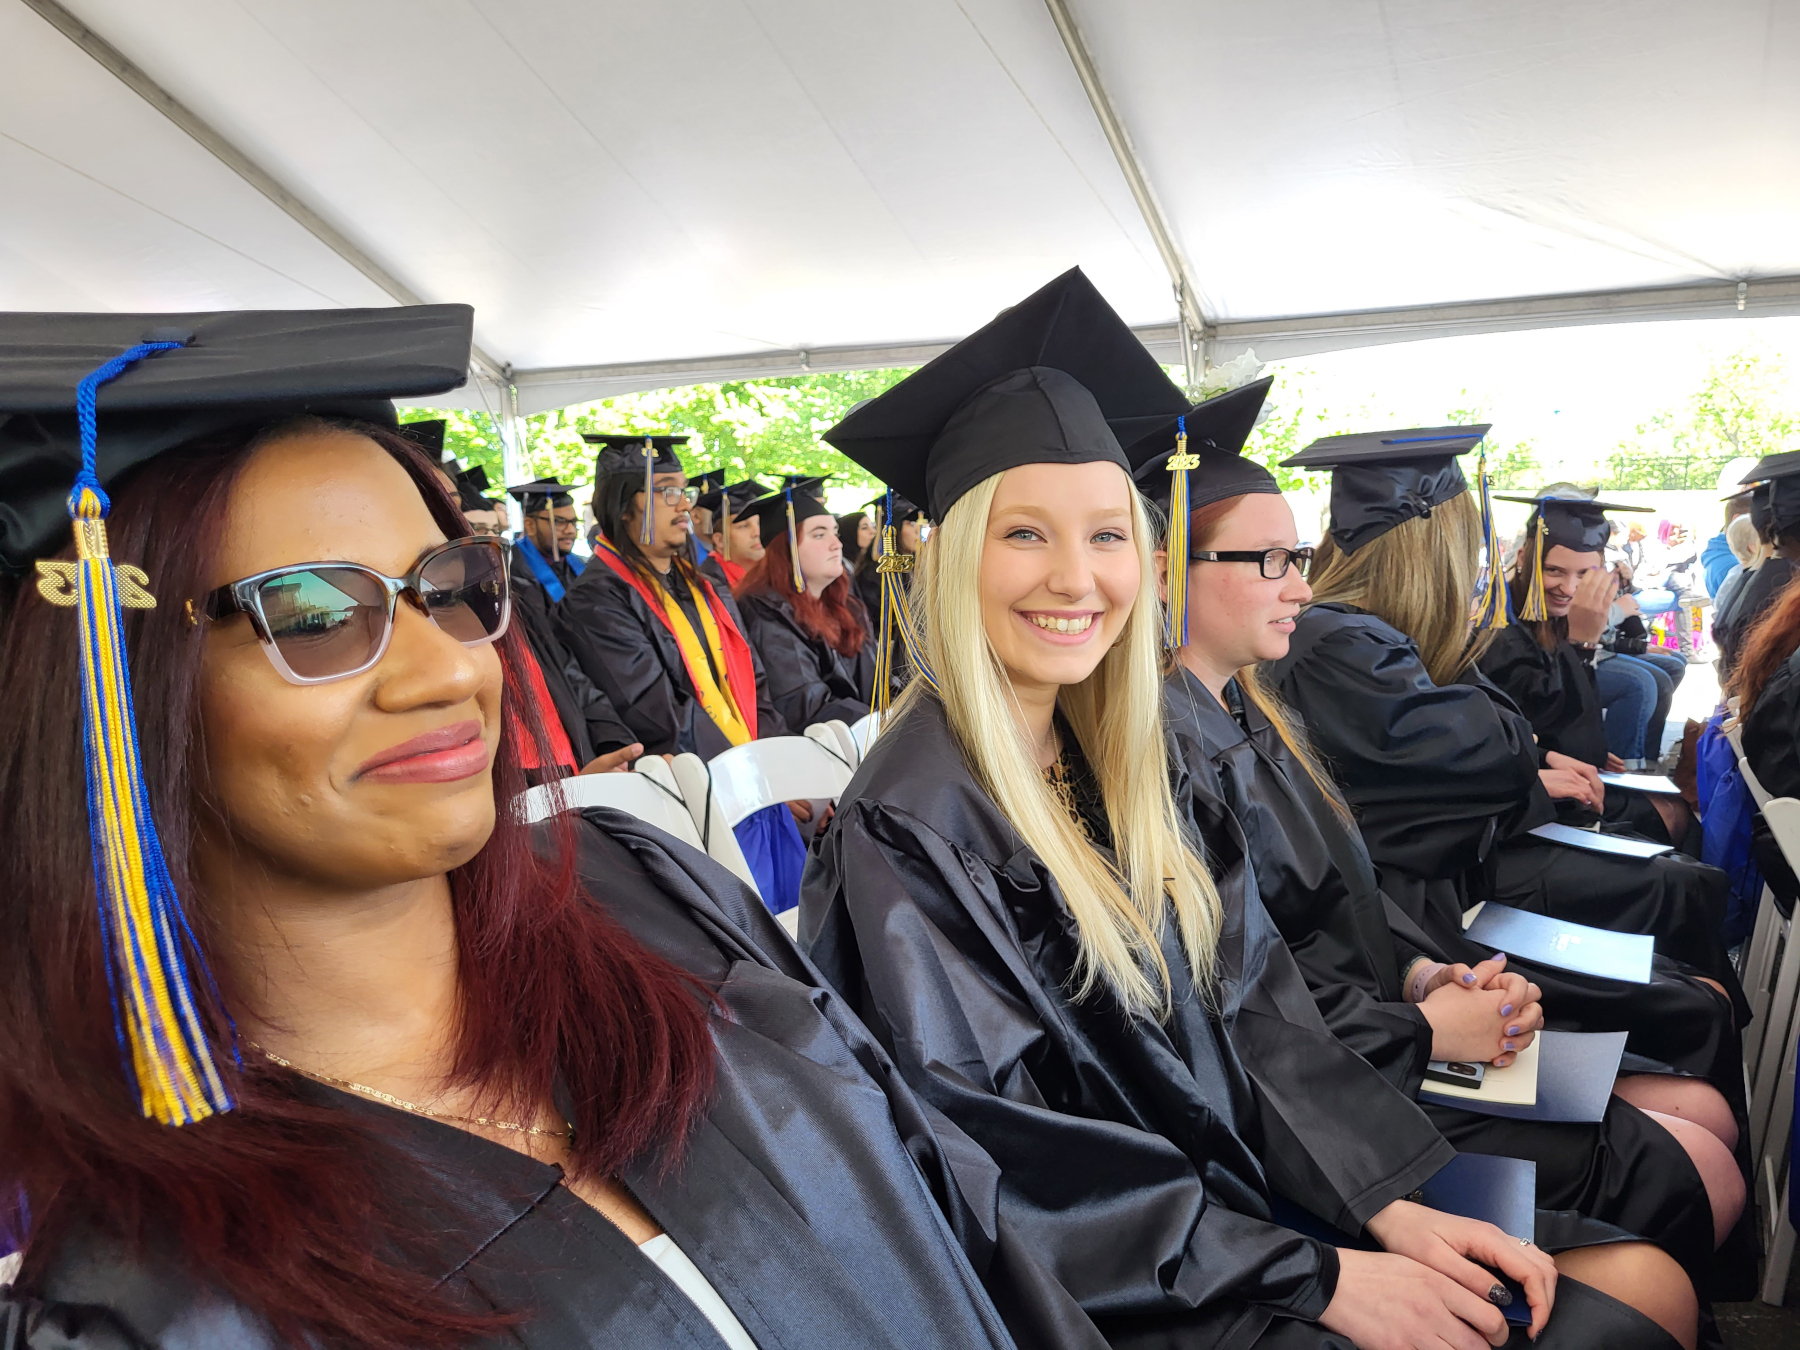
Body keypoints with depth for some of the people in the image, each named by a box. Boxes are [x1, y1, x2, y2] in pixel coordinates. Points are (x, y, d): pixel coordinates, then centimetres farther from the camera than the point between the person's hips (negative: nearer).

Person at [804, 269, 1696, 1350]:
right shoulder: (910, 826, -20)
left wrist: (1389, 1203, -8)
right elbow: (1010, 1159, -20)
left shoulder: (1121, 758, 3)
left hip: (1246, 1180, 7)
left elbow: (1247, 1003, 3)